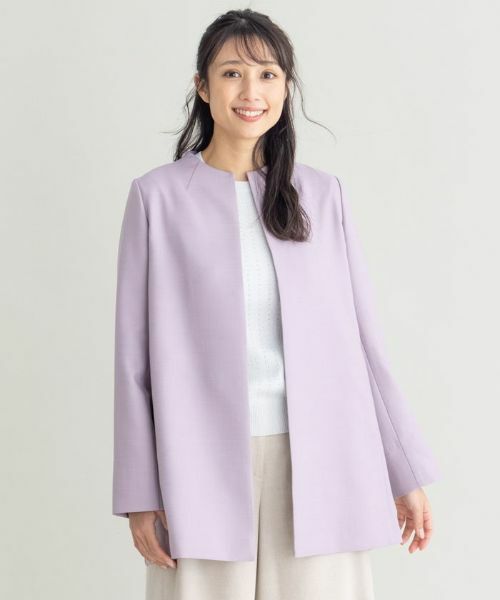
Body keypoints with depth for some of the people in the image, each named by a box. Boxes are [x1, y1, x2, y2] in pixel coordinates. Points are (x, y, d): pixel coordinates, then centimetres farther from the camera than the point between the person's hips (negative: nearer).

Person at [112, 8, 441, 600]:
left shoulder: (322, 195, 6)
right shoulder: (158, 196, 0)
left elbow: (360, 341, 8)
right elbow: (136, 356, 0)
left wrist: (407, 473, 7)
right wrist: (140, 495, -3)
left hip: (318, 468, 2)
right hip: (206, 467, -1)